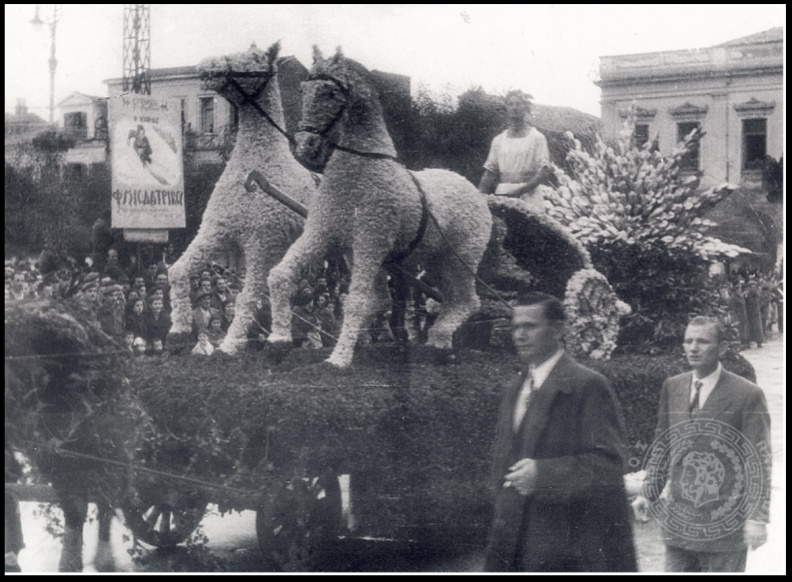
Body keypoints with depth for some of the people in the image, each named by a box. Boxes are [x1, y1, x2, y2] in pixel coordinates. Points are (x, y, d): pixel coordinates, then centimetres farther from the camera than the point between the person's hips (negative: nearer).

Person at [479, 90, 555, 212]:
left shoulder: (537, 138, 3)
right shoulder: (498, 140, 15)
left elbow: (546, 171, -5)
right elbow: (490, 172, 14)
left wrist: (522, 189, -17)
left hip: (529, 194, -3)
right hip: (502, 195, 3)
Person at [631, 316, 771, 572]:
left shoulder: (748, 395, -8)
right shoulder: (672, 387, 7)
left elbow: (759, 460, -9)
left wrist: (757, 517, -13)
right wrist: (649, 493, 7)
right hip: (679, 518, 5)